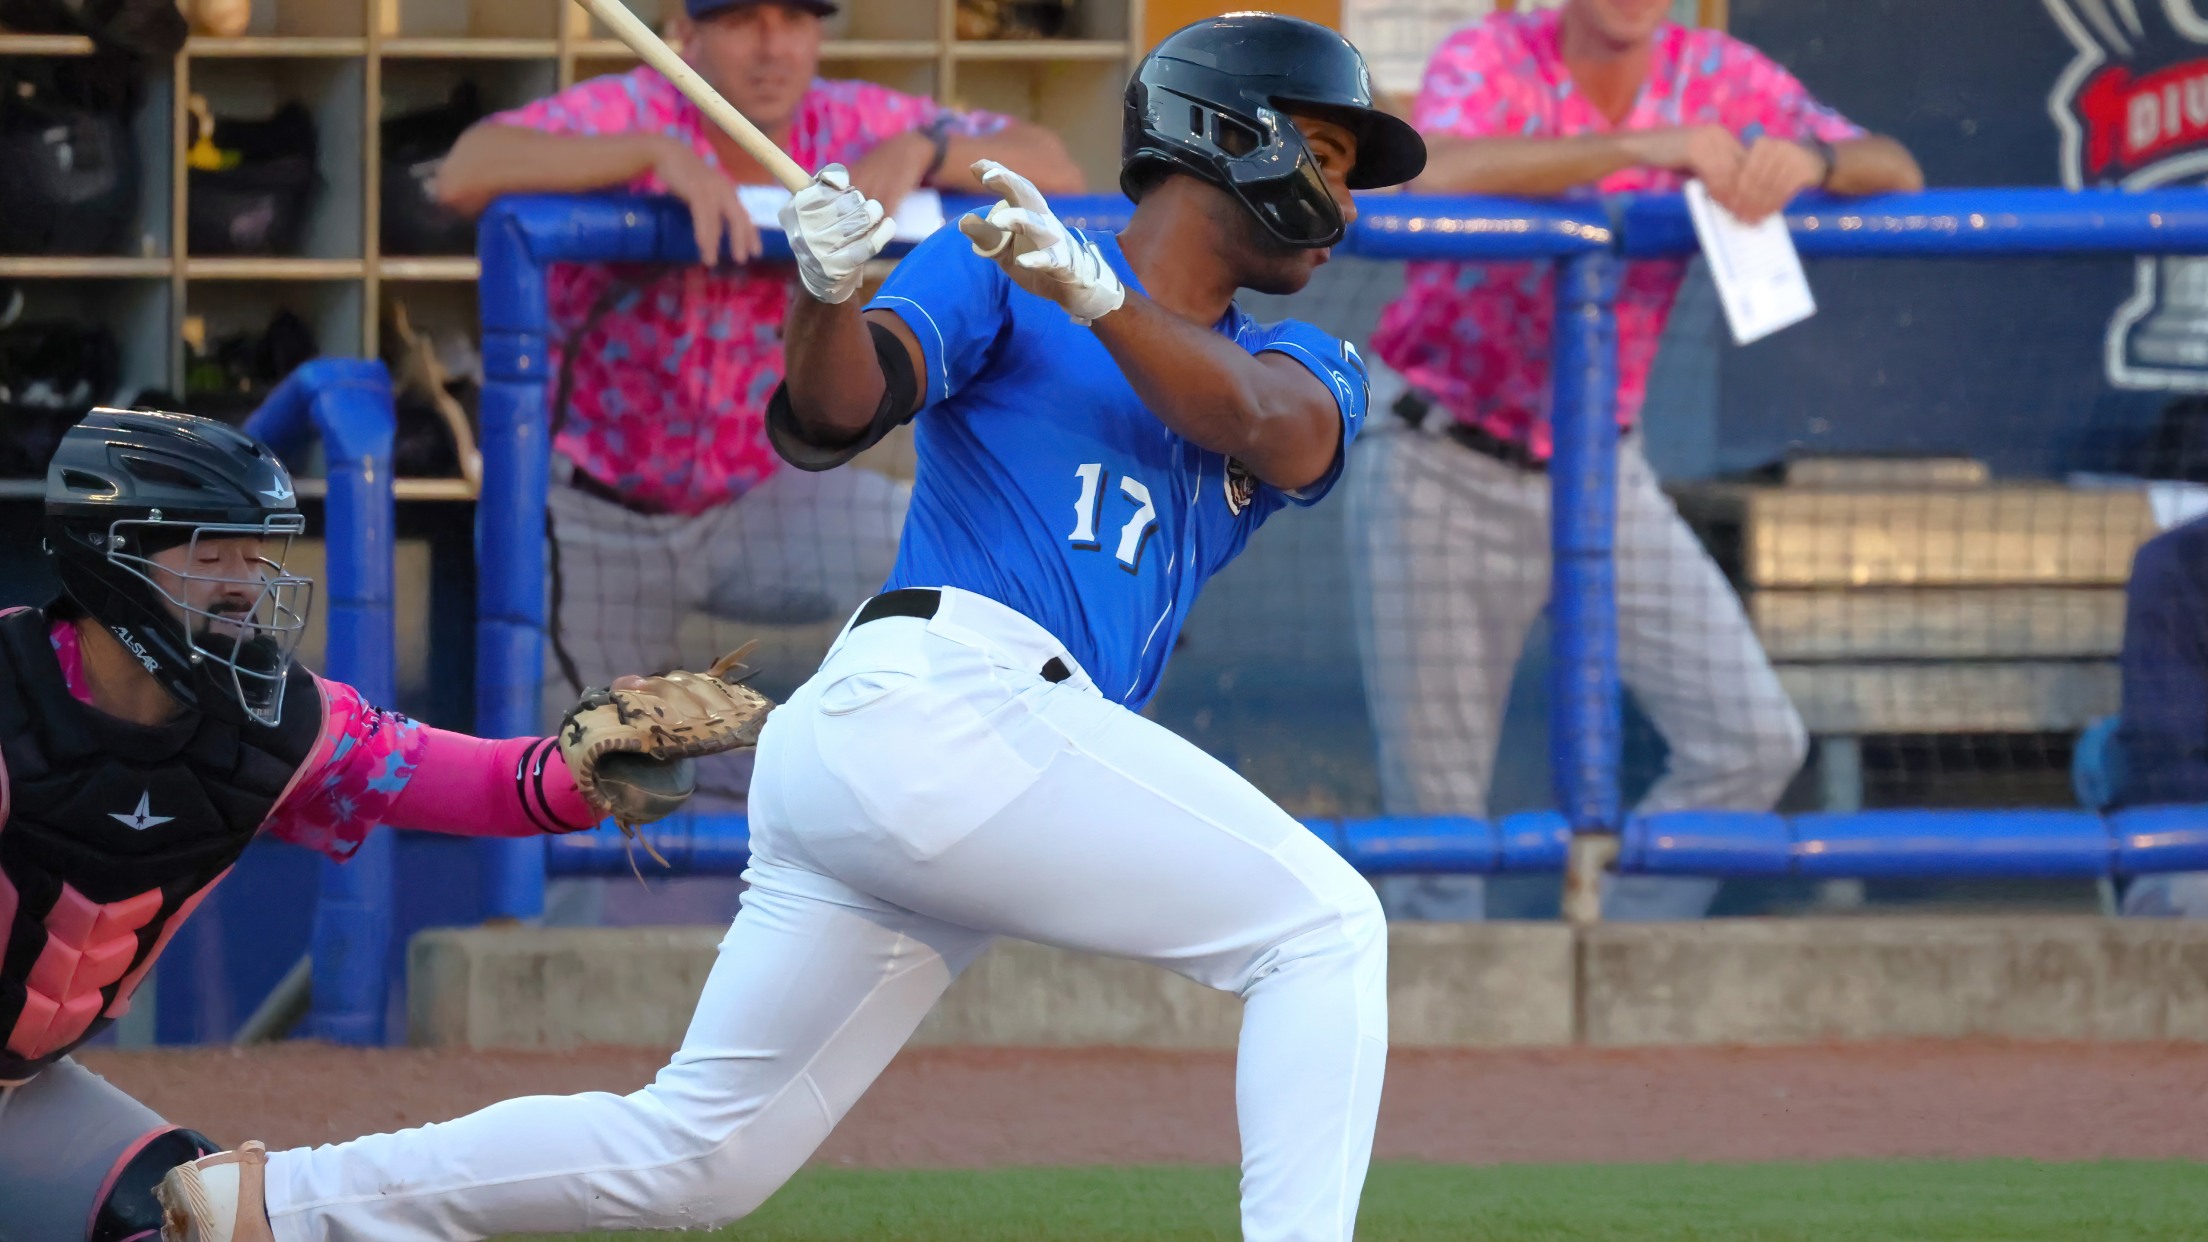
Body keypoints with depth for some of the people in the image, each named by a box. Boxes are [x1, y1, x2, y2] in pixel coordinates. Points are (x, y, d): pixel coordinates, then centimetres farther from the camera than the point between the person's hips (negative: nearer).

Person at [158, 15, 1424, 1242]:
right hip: (940, 696, -7)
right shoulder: (996, 272, 5)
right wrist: (830, 295, -31)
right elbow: (832, 418, -9)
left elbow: (1272, 434, -4)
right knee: (1322, 924, -12)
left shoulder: (1303, 370, 20)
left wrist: (1093, 294, -21)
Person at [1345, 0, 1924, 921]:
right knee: (1436, 814, 0)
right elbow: (1434, 177, -36)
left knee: (1753, 741, -7)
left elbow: (1895, 172, -7)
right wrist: (1637, 146, -42)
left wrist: (1810, 160, -31)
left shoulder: (1715, 77, -3)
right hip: (1446, 481, -4)